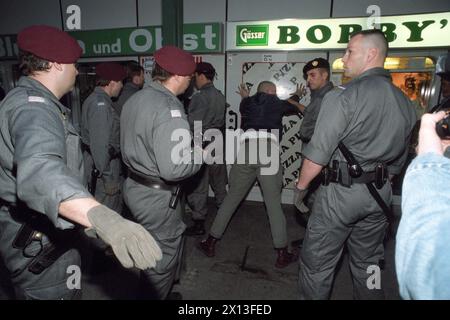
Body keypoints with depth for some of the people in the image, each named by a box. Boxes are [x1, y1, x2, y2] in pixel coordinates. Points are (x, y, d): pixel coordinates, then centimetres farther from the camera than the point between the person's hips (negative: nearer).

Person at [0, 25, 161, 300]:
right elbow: (40, 173, -47)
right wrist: (103, 219, -61)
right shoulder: (33, 107, -25)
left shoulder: (27, 99, 10)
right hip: (38, 243, -10)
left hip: (42, 231, 10)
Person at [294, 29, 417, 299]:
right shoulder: (405, 101, 7)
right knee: (368, 264, 22)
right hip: (380, 194, 7)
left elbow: (318, 154, -17)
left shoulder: (343, 96, -15)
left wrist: (301, 186, -3)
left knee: (317, 263, 8)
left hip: (341, 190, -7)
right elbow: (400, 158, 14)